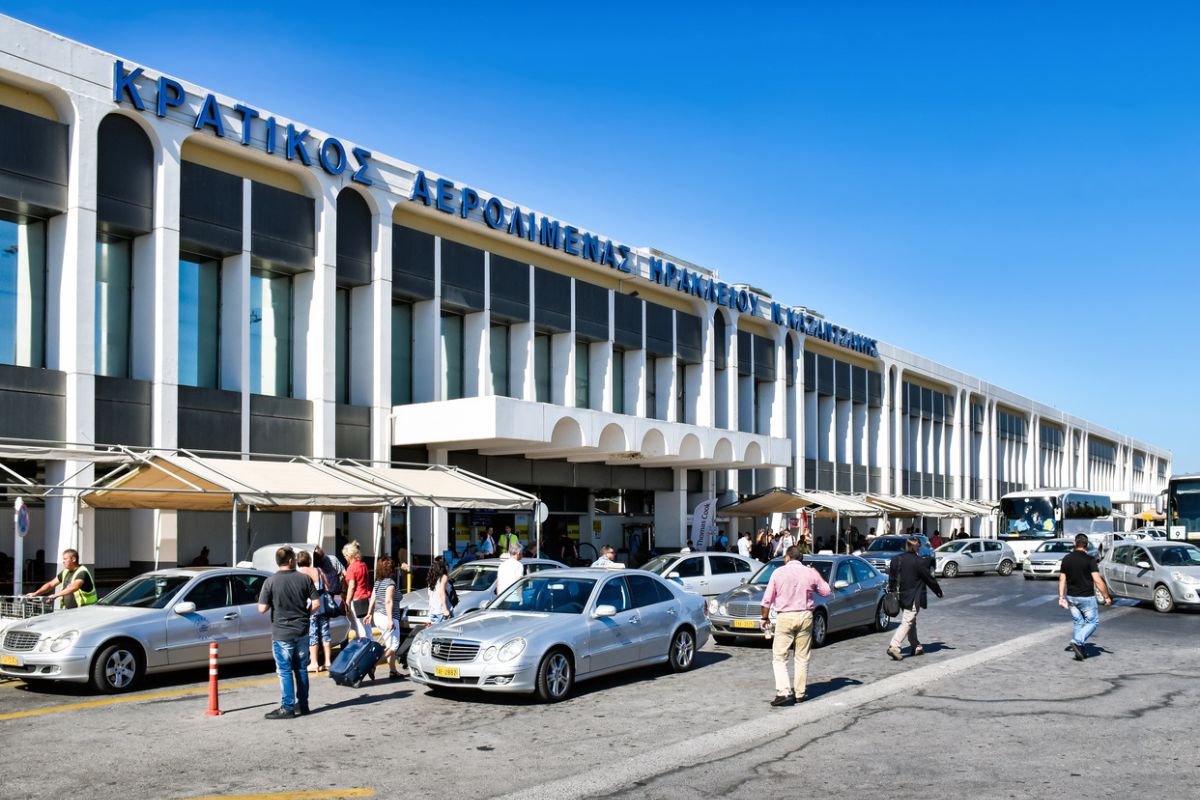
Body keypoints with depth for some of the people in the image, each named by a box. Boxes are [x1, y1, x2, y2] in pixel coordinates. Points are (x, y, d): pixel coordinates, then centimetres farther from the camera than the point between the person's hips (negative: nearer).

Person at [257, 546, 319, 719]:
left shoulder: (270, 582, -10)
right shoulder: (305, 579, -2)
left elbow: (262, 609, -12)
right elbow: (316, 603, -3)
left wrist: (272, 603, 9)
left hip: (282, 633, -3)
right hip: (302, 631, 3)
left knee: (285, 671, 1)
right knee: (301, 669, 14)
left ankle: (287, 708, 1)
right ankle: (302, 704, 21)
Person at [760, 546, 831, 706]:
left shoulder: (778, 572, -2)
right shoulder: (811, 573, 2)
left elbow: (767, 599, -2)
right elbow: (826, 591, 14)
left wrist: (765, 617, 11)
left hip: (785, 617, -2)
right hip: (805, 616, 2)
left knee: (779, 657, 2)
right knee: (802, 657, 12)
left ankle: (784, 692, -10)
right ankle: (799, 693, 15)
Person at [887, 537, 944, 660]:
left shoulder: (895, 560, 2)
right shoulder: (919, 562, -15)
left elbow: (891, 579, 8)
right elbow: (929, 579, -6)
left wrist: (891, 592, 19)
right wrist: (939, 591, 9)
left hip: (900, 597, 7)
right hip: (913, 598, -7)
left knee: (911, 622, 20)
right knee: (907, 623, -6)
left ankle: (916, 647, 29)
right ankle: (894, 646, -16)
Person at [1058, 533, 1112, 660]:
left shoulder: (1066, 559, 1)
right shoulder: (1089, 560, -14)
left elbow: (1062, 580, 4)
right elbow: (1097, 581, -16)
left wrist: (1062, 597, 10)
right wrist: (1106, 597, -7)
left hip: (1071, 597, 5)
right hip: (1086, 597, -5)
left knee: (1078, 622, 16)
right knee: (1093, 621, 8)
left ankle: (1079, 650, 15)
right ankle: (1077, 641, -11)